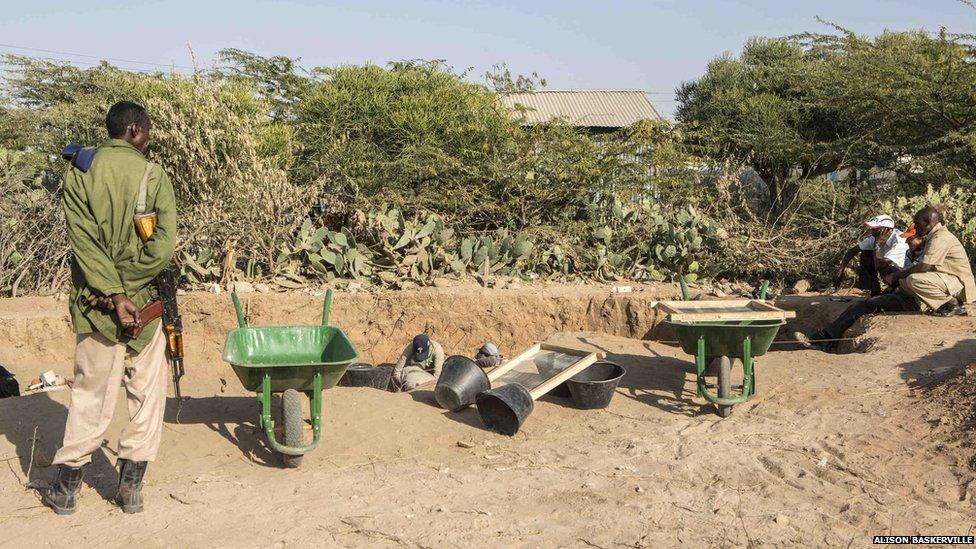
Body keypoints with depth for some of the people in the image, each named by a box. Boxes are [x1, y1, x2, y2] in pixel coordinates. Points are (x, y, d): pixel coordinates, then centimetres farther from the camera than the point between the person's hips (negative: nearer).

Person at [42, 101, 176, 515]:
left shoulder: (78, 174, 1)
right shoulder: (153, 175, -6)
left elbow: (82, 242, -10)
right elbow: (163, 247, -17)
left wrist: (112, 293, -12)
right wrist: (125, 288, -10)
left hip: (94, 304, 2)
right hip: (145, 302, -2)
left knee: (89, 393, 12)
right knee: (147, 393, 11)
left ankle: (66, 488, 20)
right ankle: (131, 485, 14)